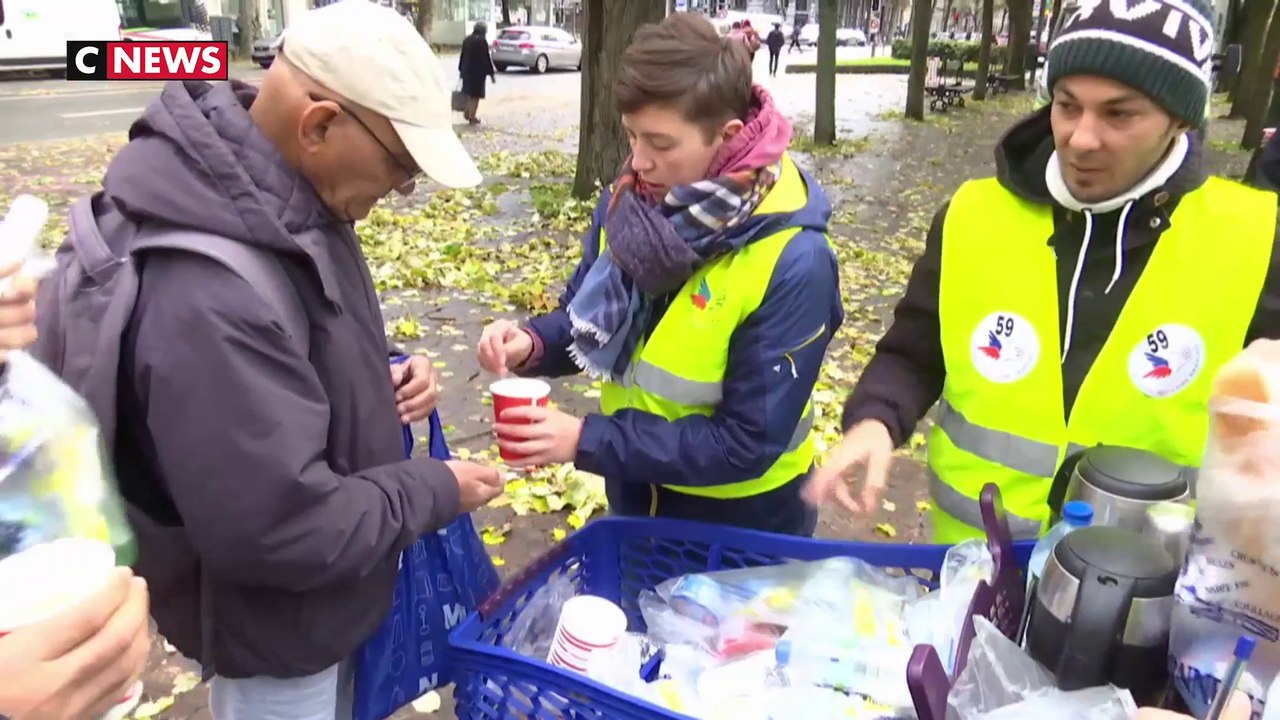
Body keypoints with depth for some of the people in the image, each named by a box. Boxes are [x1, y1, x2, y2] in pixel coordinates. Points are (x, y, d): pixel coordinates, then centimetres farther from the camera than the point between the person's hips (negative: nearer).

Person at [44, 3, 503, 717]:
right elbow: (277, 528, -34)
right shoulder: (204, 292, -36)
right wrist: (434, 491, -20)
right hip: (274, 623, -8)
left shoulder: (281, 199, -5)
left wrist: (379, 379, -8)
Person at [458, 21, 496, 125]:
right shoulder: (482, 41, -14)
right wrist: (491, 73, -7)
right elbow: (486, 58, -14)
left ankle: (467, 112, 19)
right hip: (478, 72, -6)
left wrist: (461, 70, 21)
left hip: (466, 70, 6)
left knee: (470, 93, 23)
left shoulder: (467, 40, 7)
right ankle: (472, 118, 5)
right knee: (476, 94, 3)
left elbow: (462, 56, 12)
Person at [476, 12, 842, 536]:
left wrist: (587, 441, -29)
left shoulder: (793, 261, -28)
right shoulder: (631, 201, -10)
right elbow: (588, 320, 4)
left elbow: (748, 442, -26)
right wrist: (534, 344, -19)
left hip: (740, 518, -5)